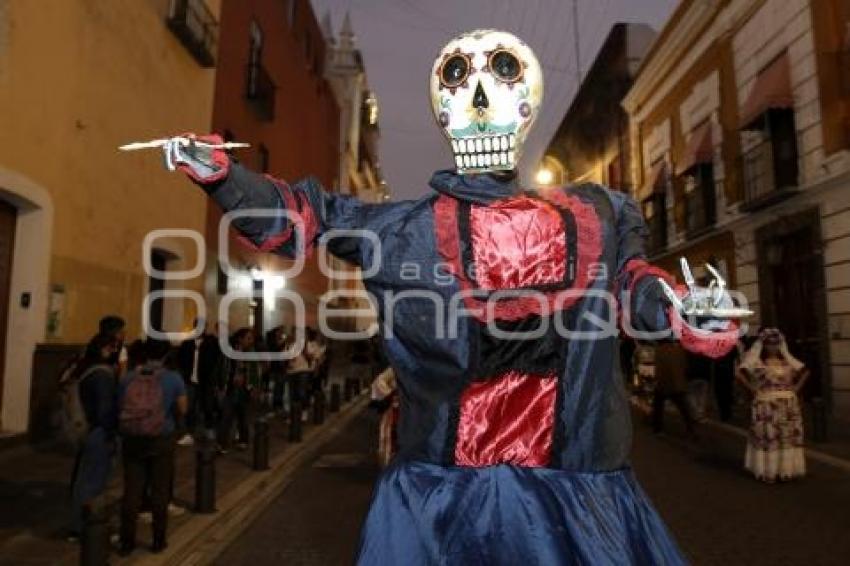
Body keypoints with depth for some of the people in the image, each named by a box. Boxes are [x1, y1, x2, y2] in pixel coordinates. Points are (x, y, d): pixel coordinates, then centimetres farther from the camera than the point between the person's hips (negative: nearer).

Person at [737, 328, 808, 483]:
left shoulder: (787, 361, 7)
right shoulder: (756, 362, -5)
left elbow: (805, 371, 13)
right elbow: (740, 374, -16)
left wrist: (796, 387, 4)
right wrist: (753, 390, -14)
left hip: (788, 405, 3)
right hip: (766, 406, -3)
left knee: (788, 437, 7)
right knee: (767, 437, -1)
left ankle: (785, 470, 16)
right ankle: (767, 471, 3)